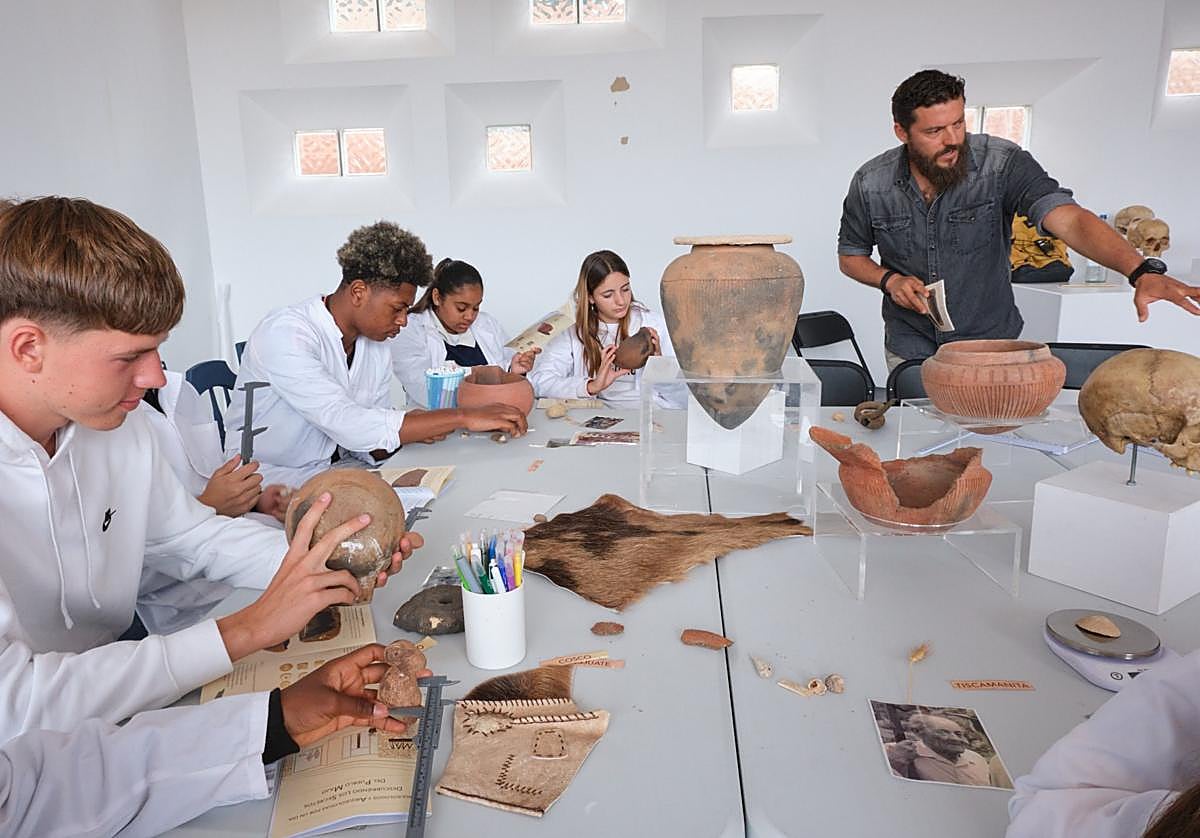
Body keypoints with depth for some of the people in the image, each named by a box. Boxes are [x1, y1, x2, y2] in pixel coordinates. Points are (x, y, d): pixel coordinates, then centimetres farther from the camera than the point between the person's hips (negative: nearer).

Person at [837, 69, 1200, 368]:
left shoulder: (1001, 163, -15)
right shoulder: (870, 184, -10)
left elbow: (1068, 218, -26)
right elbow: (850, 257, 5)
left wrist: (1142, 271, -41)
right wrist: (889, 280, -15)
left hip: (991, 343, 0)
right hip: (910, 350, 1)